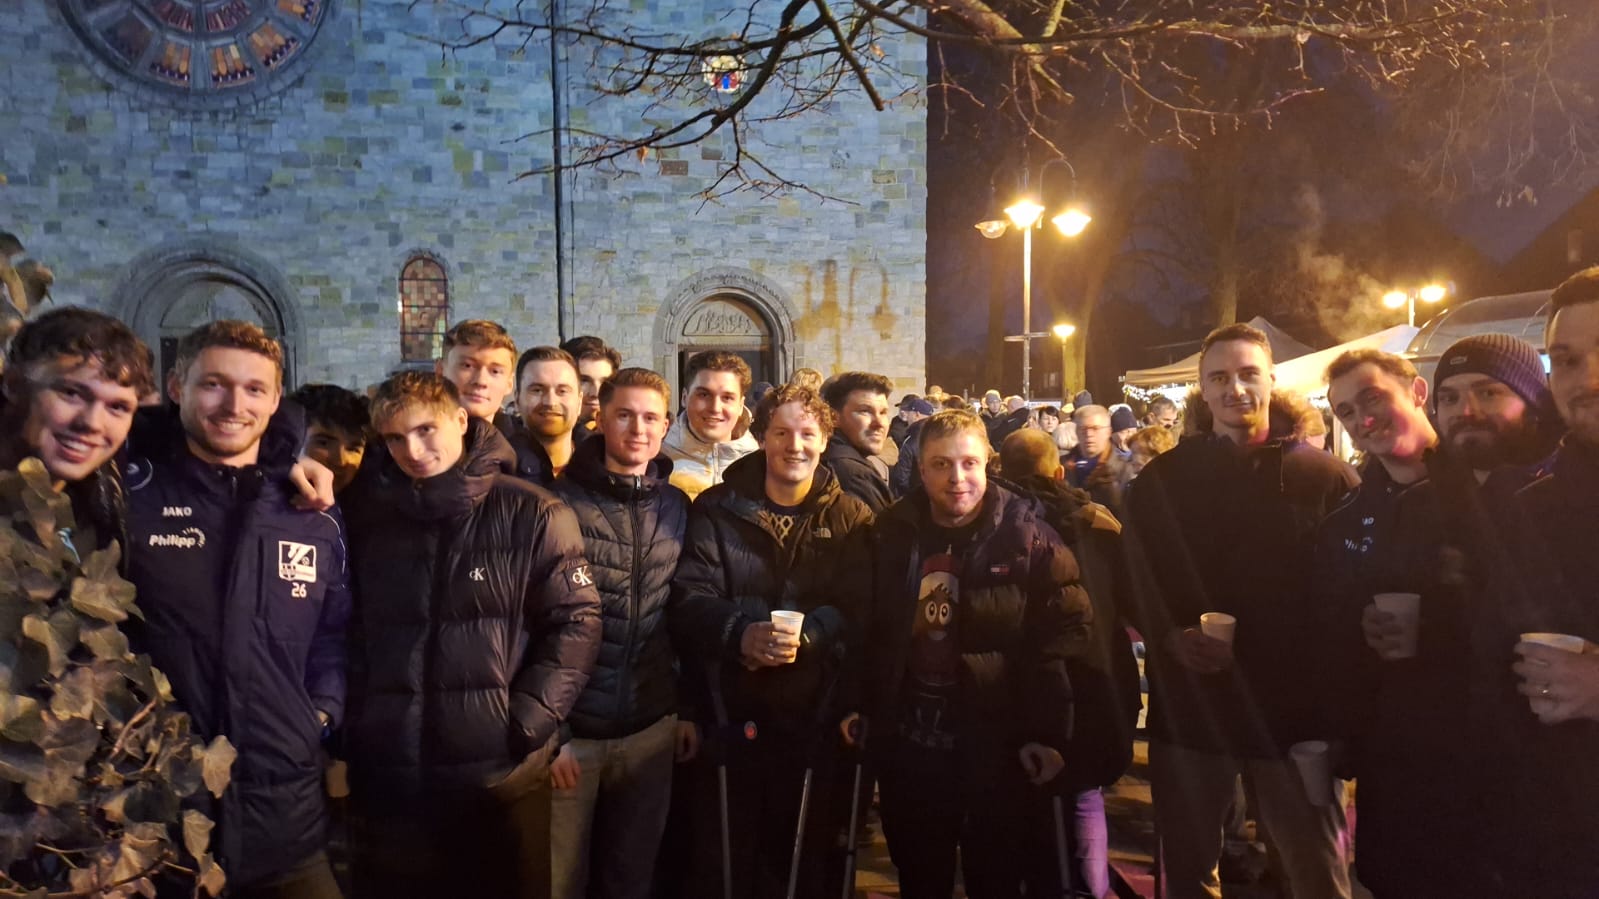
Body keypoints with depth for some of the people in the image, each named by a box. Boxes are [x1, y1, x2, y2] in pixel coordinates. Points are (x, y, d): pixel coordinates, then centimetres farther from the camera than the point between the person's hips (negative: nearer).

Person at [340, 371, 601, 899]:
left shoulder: (533, 514, -5)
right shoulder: (366, 513, 6)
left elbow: (575, 622, -5)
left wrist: (530, 721, -12)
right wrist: (348, 727, 3)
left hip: (503, 775, -3)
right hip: (389, 776, 3)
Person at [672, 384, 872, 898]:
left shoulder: (851, 518, 5)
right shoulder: (716, 509, 3)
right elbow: (689, 599, -8)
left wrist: (807, 635, -24)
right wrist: (741, 633, -26)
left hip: (814, 716, 0)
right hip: (730, 715, 0)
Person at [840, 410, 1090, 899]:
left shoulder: (1026, 535, -10)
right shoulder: (889, 534, 0)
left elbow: (1062, 637, -12)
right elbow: (860, 625, 6)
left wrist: (1050, 731, -14)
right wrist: (857, 703, 6)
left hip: (997, 740, -3)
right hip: (908, 738, 3)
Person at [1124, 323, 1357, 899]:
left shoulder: (1325, 477, -2)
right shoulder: (1160, 480, 2)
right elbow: (1131, 582, 5)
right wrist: (1170, 638, -12)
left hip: (1293, 708, -1)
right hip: (1188, 704, 1)